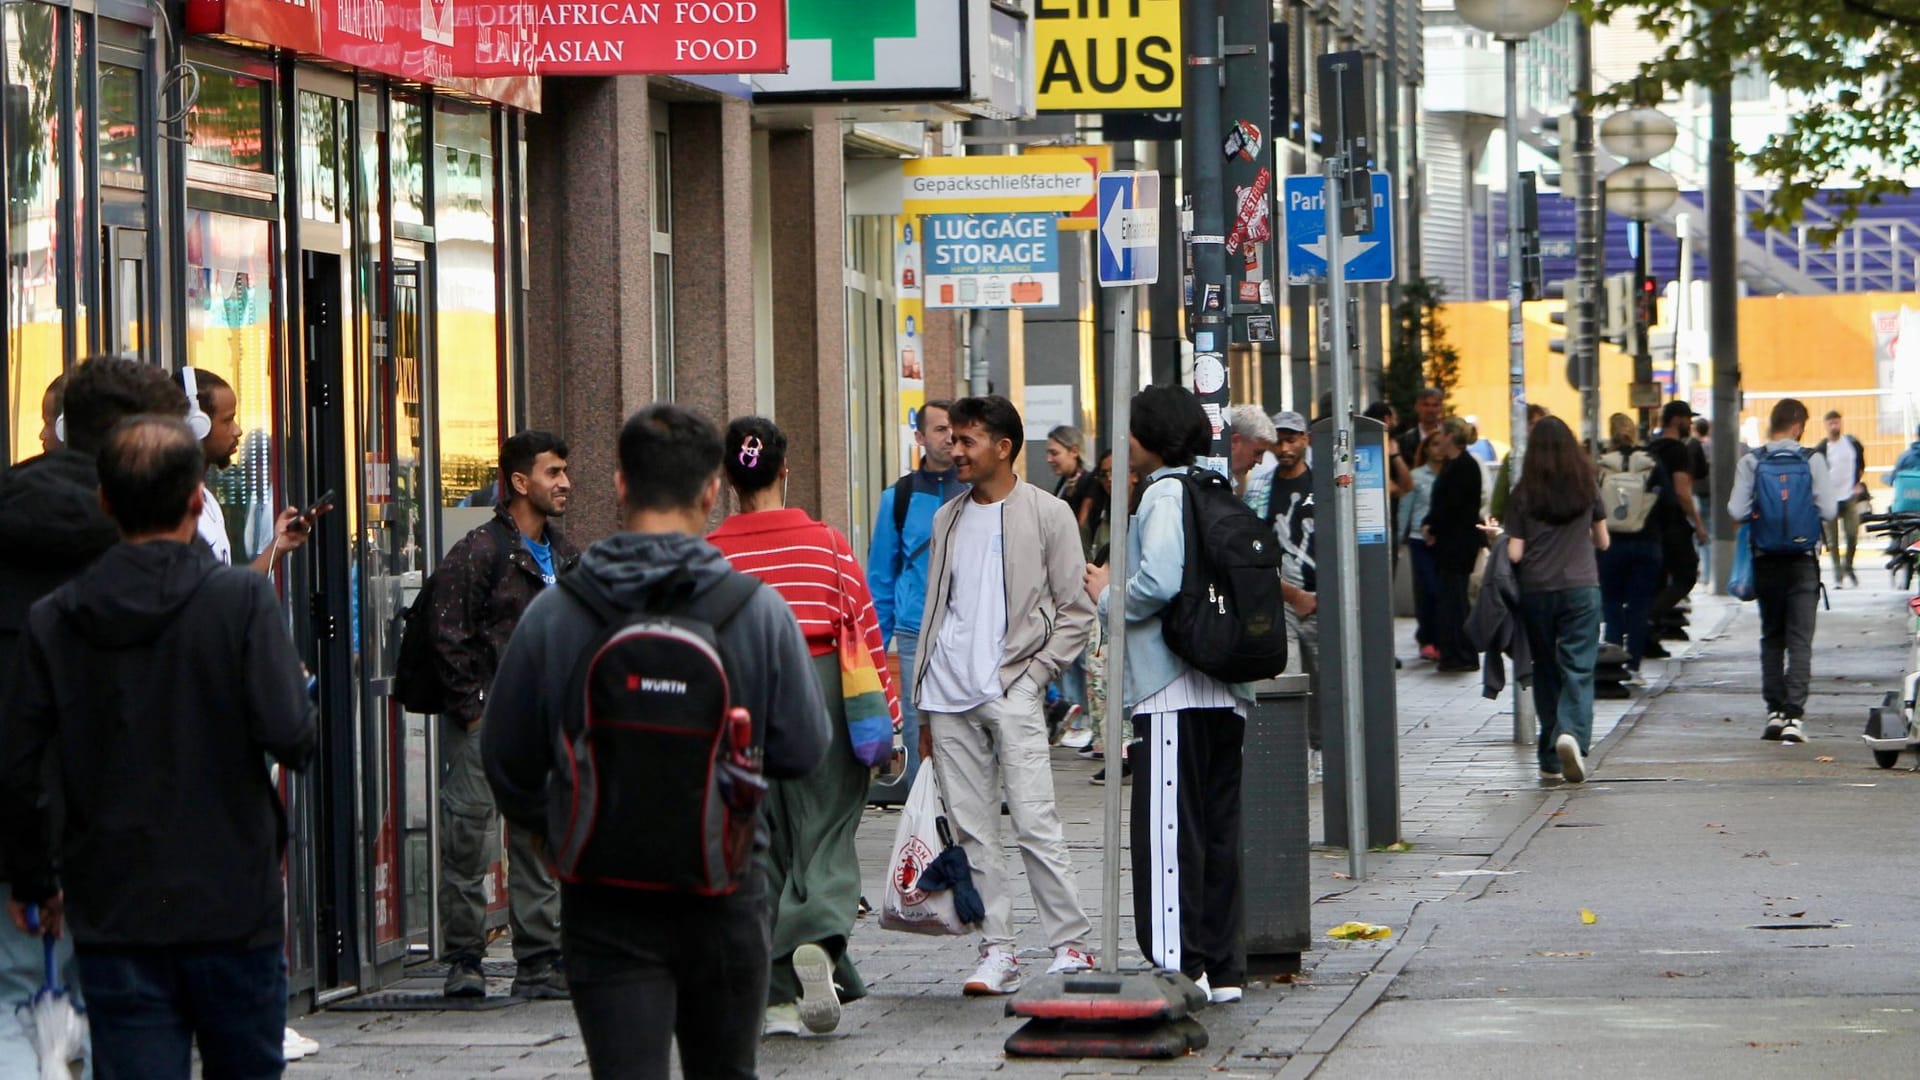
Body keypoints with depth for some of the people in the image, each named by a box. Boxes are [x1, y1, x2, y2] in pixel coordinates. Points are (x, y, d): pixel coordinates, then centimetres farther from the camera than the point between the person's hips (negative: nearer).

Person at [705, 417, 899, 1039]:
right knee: (825, 834, 5)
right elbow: (864, 631, 1)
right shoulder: (826, 543, 0)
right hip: (818, 689, -1)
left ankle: (777, 998, 5)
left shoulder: (710, 554, 0)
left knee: (760, 847, 8)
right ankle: (817, 940, -23)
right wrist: (886, 718, 8)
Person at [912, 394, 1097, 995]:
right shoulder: (948, 519, 18)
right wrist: (924, 707, 15)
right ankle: (996, 951, 6)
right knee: (971, 831, 3)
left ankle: (1071, 946, -5)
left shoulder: (1047, 515, 2)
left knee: (1035, 824, -11)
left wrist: (1034, 671, -10)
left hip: (1011, 692, -5)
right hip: (949, 697, 5)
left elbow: (1076, 612, 2)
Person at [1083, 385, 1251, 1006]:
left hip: (1175, 693, -9)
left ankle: (1177, 965, -11)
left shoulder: (1165, 496, -10)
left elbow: (1160, 581, -23)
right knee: (1216, 830, 10)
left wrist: (1108, 596, -4)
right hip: (1223, 692, 9)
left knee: (1168, 832, -8)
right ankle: (1221, 968, 13)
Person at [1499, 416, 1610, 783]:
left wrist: (1499, 535, 16)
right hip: (1581, 587, 0)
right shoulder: (1587, 486, 3)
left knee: (1546, 671, 10)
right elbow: (1602, 542, 12)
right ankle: (1573, 733, -28)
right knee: (1578, 669, -3)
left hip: (1536, 590, 1)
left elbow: (1515, 553, -4)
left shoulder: (1524, 493, -1)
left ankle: (1551, 759, 11)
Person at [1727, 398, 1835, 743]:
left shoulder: (1751, 462, -5)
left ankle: (1775, 711, 11)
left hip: (1766, 561, 1)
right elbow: (1827, 511, -10)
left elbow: (1737, 511, -11)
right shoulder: (1812, 461, -7)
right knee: (1800, 640, -1)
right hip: (1803, 562, -1)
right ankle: (1793, 715, -11)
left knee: (1771, 637, 14)